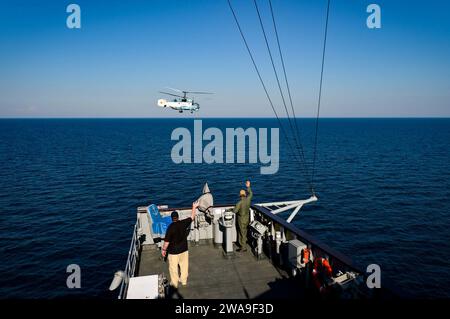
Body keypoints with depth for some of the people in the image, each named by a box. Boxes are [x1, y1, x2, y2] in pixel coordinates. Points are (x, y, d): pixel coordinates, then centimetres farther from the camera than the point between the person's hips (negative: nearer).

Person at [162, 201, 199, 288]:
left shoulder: (171, 227, -21)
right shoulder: (183, 223, -10)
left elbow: (167, 241, -17)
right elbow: (192, 217, 7)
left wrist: (164, 249, -3)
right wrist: (194, 207, 18)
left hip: (173, 251, -4)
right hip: (184, 249, 4)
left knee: (173, 267, 12)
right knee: (184, 265, 20)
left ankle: (174, 283, 23)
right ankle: (183, 280, 35)